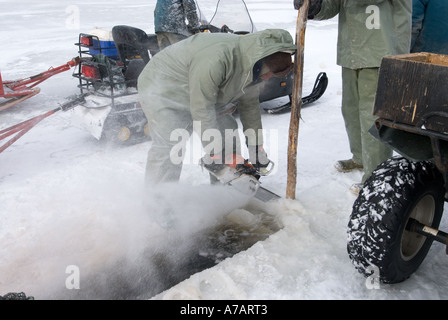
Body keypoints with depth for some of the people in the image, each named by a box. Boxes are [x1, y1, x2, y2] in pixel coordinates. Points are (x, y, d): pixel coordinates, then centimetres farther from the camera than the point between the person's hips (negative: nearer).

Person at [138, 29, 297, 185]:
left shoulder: (252, 67, -9)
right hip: (162, 91, -8)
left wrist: (256, 147, 6)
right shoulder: (217, 60, -39)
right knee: (169, 147, -21)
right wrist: (215, 154, -26)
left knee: (227, 130, 6)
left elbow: (249, 104, 3)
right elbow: (201, 110, -34)